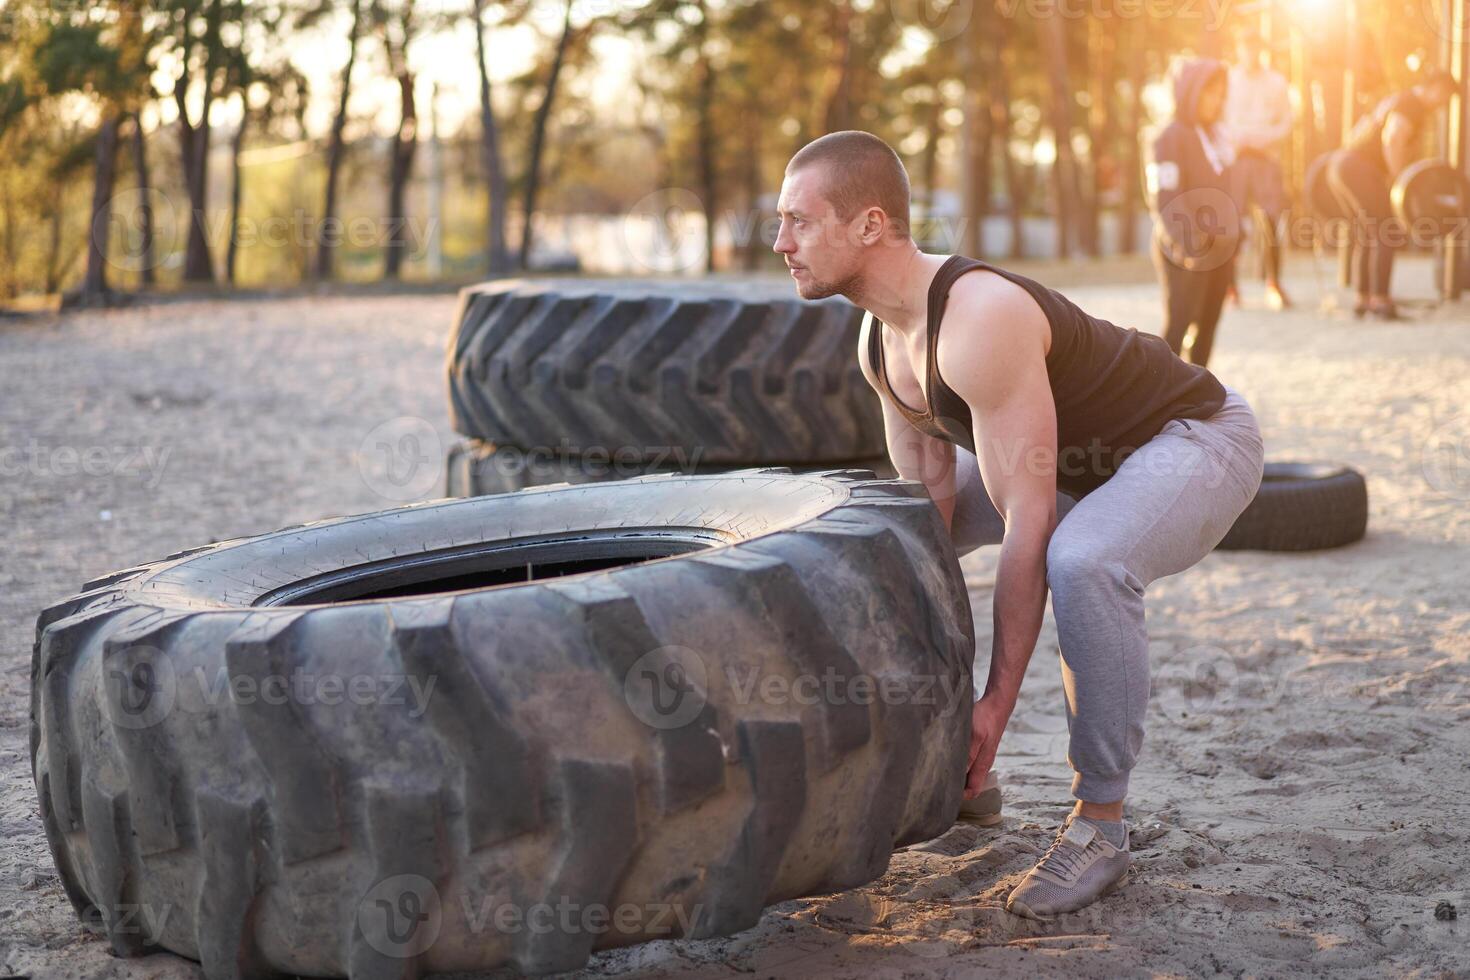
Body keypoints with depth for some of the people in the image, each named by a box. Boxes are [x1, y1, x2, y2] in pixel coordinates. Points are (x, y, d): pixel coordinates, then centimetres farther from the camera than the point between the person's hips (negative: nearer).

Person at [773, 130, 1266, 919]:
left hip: (1196, 439, -9)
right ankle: (959, 766, 18)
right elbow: (928, 507, -3)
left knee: (1082, 561, -39)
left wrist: (997, 701, -30)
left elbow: (1027, 525, -35)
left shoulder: (979, 322, -35)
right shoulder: (881, 340, -7)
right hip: (1083, 453, 9)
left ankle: (1100, 824, -20)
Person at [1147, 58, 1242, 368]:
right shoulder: (1172, 137, -10)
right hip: (1186, 253, -8)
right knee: (1178, 325, -9)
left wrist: (1233, 235, 15)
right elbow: (1165, 200, -17)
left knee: (1207, 327, 10)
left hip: (1220, 250, 8)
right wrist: (1188, 245, -25)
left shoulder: (1216, 134, 14)